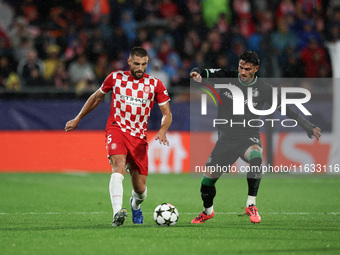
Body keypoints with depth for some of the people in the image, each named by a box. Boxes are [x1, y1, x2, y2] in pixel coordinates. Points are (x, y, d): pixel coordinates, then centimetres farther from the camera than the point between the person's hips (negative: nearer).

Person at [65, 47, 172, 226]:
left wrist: (162, 131, -18)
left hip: (139, 136, 2)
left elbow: (167, 114, 3)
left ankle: (135, 205, 42)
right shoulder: (116, 78, 3)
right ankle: (117, 213, -47)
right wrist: (77, 119, 23)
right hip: (116, 129, -2)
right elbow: (97, 97, 20)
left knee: (140, 189, 3)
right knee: (119, 165, -33)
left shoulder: (155, 84, 2)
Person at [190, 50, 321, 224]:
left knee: (255, 157, -38)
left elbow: (287, 109, 2)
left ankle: (251, 205, -29)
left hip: (249, 137, -2)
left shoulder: (263, 89, -6)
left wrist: (309, 127, -4)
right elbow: (201, 73, -7)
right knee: (207, 180, 2)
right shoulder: (226, 78, -4)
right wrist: (197, 74, -33)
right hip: (226, 137, 2)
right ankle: (208, 211, 34)